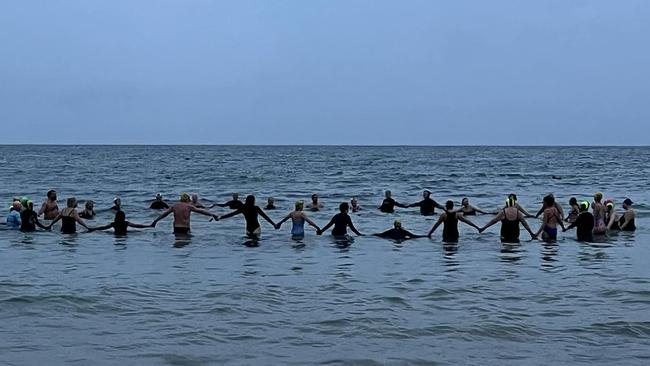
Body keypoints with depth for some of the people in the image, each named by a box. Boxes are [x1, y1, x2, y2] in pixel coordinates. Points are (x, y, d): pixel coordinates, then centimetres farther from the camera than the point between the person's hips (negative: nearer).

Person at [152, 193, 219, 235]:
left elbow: (164, 213, 18)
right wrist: (212, 214, 8)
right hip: (185, 229, -4)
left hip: (176, 228, 4)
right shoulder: (189, 206, 1)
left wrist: (155, 220, 28)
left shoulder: (174, 205, 12)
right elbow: (201, 211, 3)